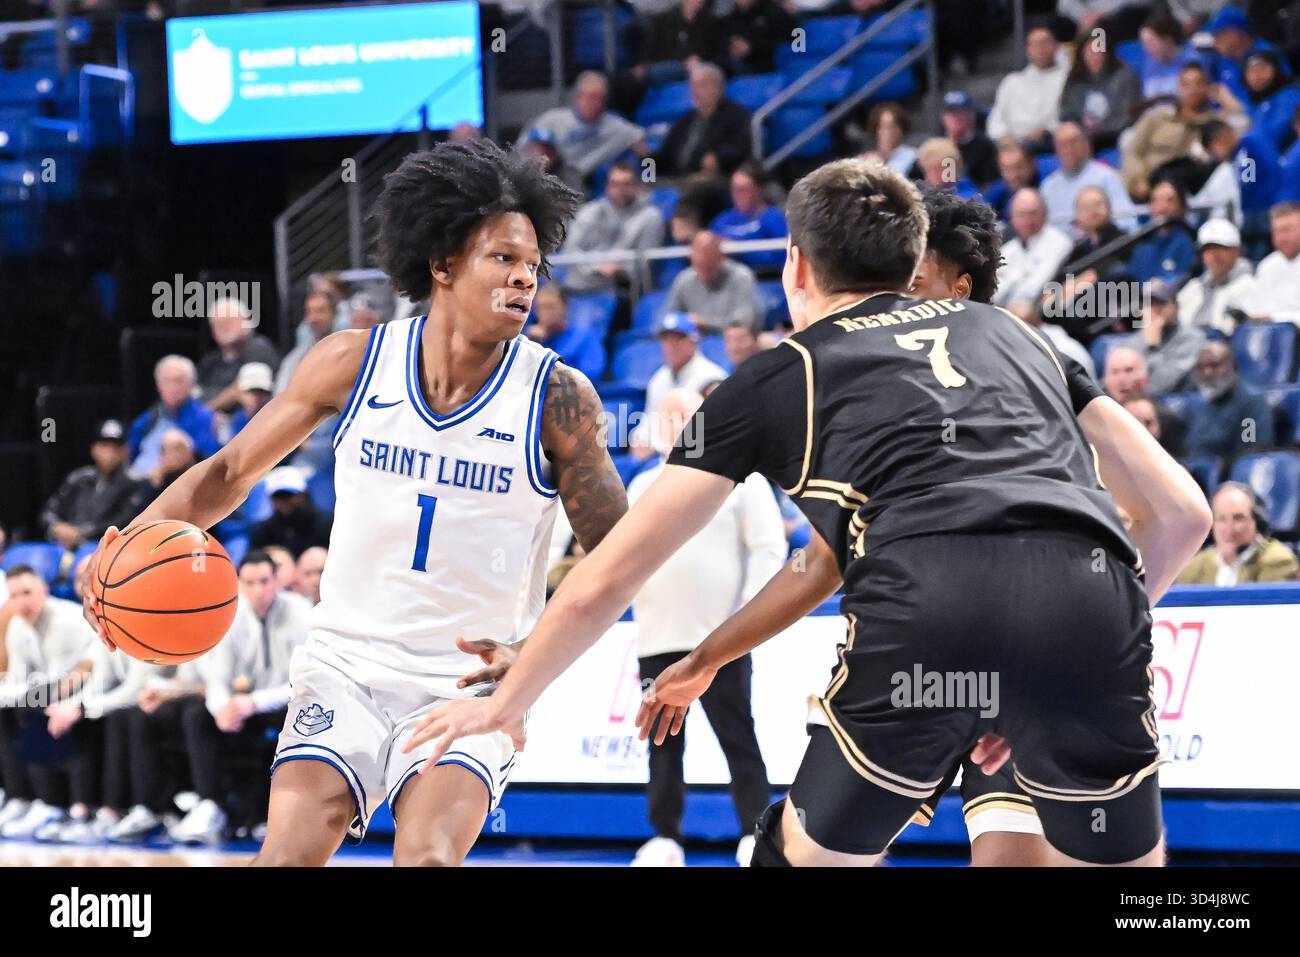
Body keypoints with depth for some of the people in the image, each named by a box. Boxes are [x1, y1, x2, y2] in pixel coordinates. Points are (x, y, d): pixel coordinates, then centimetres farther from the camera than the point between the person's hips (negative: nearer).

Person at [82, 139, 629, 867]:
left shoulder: (557, 399, -10)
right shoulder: (354, 363, -4)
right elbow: (232, 470, 7)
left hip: (471, 684, -2)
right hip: (348, 666, 2)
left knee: (427, 856, -25)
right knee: (290, 852, -15)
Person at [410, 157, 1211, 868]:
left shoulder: (776, 378, 26)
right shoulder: (1008, 333, 33)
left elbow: (603, 584, 29)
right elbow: (1182, 511, 29)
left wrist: (506, 705, 44)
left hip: (925, 608, -2)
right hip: (1092, 589, 2)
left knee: (808, 854, 21)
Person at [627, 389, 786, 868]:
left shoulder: (740, 476, 3)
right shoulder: (643, 484, 18)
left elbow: (769, 547, -2)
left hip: (719, 638, -4)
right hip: (657, 637, 5)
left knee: (738, 739, -4)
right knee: (663, 743, 5)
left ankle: (756, 835, -3)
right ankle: (665, 838, 9)